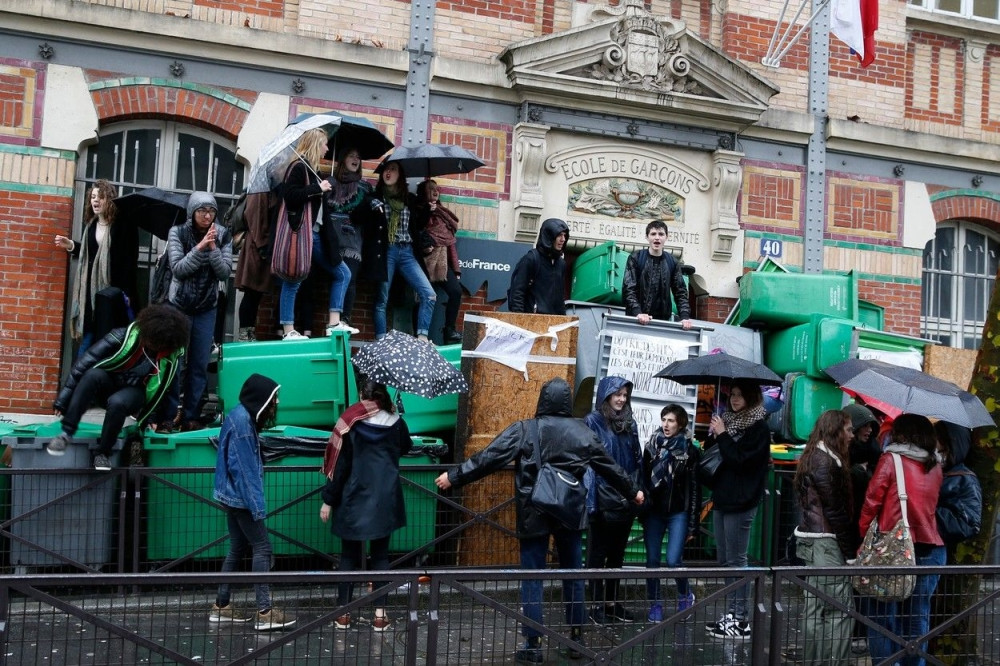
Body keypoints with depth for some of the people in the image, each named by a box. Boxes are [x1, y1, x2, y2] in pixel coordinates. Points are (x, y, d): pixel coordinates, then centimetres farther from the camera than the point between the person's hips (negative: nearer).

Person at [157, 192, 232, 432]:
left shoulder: (223, 236, -1)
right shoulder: (177, 232, -6)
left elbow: (225, 272, -8)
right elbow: (178, 268, -15)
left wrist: (213, 248, -21)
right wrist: (200, 247, -24)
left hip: (206, 310, 2)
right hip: (178, 306, -2)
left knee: (199, 365, 3)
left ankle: (191, 417, 10)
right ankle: (167, 417, 3)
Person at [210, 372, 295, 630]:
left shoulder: (243, 416, 12)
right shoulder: (242, 419, -19)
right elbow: (242, 466, -22)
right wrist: (256, 504, -22)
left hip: (234, 496, 10)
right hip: (241, 496, -10)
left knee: (239, 548, 14)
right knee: (262, 547, -7)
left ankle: (221, 606, 19)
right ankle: (264, 612, -8)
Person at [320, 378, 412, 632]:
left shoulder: (350, 424, -11)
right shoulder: (395, 422, -2)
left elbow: (339, 466, -9)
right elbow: (406, 447, 19)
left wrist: (328, 500, -2)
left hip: (354, 499, -2)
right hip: (385, 500, 2)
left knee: (349, 556, 9)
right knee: (380, 555, 10)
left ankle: (343, 613, 13)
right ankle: (380, 613, 9)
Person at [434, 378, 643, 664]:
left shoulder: (524, 430, -6)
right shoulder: (583, 432, 4)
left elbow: (489, 458, -10)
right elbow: (609, 467, 14)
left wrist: (454, 476, -3)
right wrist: (633, 491, 29)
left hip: (534, 515, -3)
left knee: (532, 578, 4)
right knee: (573, 574, 15)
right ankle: (576, 638, 23)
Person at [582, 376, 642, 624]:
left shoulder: (629, 423, 11)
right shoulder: (593, 422, -7)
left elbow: (637, 460, 14)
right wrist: (591, 501, -17)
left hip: (626, 500, 6)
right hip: (603, 499, -6)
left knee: (618, 553, 13)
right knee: (598, 553, 3)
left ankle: (613, 602, 22)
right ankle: (597, 605, 9)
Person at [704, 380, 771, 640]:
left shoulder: (758, 428, -9)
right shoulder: (729, 420, 13)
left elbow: (739, 459, -18)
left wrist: (722, 434, -13)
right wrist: (713, 435, -2)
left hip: (741, 502, -8)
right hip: (722, 498, 8)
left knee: (736, 561, -6)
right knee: (724, 560, 11)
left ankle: (741, 620, -2)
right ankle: (732, 614, 18)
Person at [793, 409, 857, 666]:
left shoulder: (817, 458, 17)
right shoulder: (825, 462, -13)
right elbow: (834, 511, -15)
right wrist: (850, 551, -12)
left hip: (813, 540, 10)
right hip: (825, 542, -10)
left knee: (816, 608, 11)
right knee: (841, 607, -9)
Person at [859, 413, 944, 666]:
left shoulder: (890, 459, -4)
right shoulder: (935, 467, 11)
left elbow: (872, 502, -4)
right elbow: (931, 506, 16)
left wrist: (865, 535, 4)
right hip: (930, 548, 5)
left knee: (884, 613, 2)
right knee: (917, 615, 9)